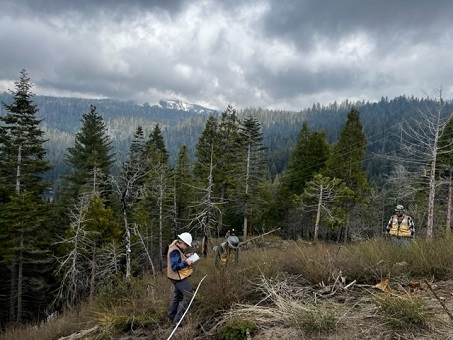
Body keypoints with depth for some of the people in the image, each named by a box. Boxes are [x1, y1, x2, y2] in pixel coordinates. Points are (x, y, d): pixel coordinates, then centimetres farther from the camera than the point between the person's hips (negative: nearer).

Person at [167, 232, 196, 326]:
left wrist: (185, 256, 3)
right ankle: (177, 320, -5)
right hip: (179, 278, -11)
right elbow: (174, 266, -30)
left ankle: (171, 316, 39)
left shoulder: (177, 248, 6)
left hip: (179, 277, 11)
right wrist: (186, 263, -26)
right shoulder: (175, 251, -25)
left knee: (177, 296, 24)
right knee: (188, 296, -8)